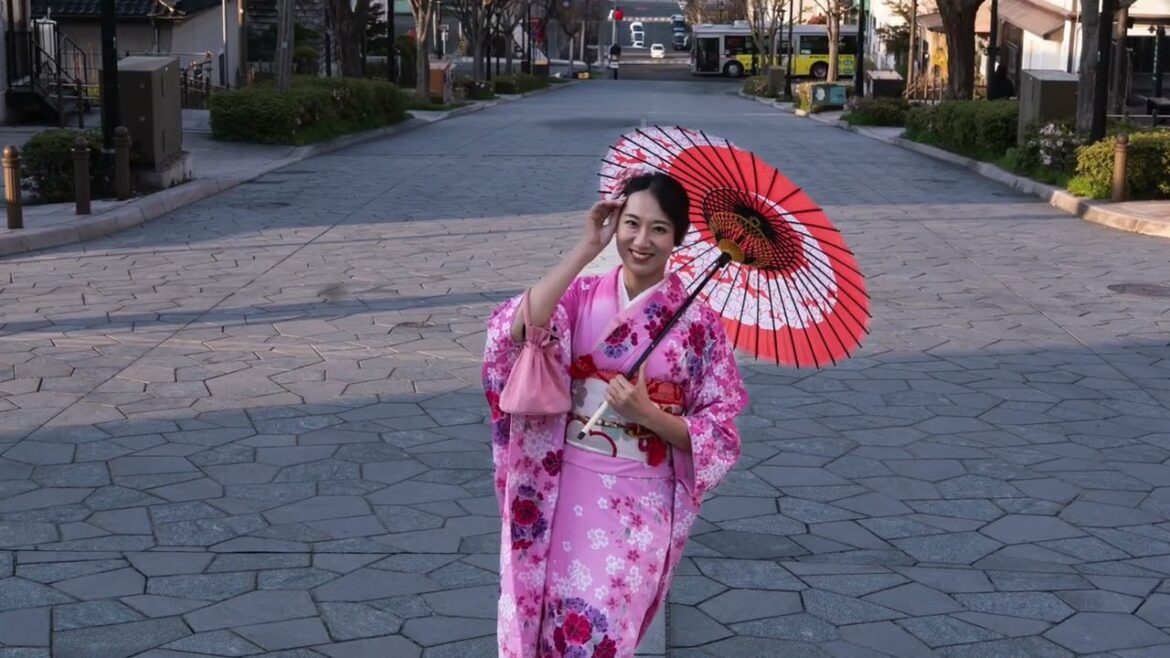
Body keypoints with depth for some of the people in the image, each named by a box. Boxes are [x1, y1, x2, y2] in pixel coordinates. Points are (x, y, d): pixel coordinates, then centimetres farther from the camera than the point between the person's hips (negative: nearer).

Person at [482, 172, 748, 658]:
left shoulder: (698, 322, -4)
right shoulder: (580, 296, -1)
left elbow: (719, 433, -3)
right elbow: (519, 331, -23)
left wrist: (647, 414, -19)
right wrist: (587, 248, -21)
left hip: (640, 502, -2)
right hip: (562, 490, 2)